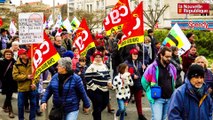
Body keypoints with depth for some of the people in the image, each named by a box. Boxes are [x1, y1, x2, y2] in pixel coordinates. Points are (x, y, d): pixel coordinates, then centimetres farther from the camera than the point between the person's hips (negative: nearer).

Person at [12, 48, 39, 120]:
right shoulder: (16, 65, -5)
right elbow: (15, 76, -12)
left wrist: (34, 83, -13)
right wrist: (26, 77, -18)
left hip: (32, 88, 2)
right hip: (22, 89, -2)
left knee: (33, 104, 10)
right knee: (21, 105, 7)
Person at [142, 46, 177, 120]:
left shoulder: (172, 68, 4)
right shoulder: (152, 67, -12)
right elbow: (144, 81, -3)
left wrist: (172, 92, 15)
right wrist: (151, 93, 0)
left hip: (169, 98, 5)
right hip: (157, 98, -5)